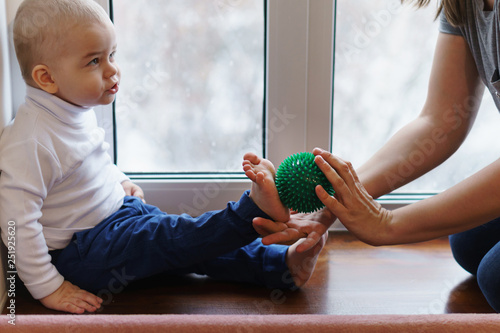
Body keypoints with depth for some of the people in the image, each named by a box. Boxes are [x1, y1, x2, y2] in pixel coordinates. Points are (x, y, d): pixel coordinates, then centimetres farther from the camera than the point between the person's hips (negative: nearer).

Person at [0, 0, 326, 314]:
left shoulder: (78, 110, 2)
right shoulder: (28, 141, -27)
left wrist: (120, 181, 13)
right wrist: (48, 288, -22)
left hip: (118, 211, 8)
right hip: (78, 251, -8)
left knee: (196, 242, -1)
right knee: (169, 239, -23)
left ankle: (285, 264, -4)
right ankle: (256, 210, -24)